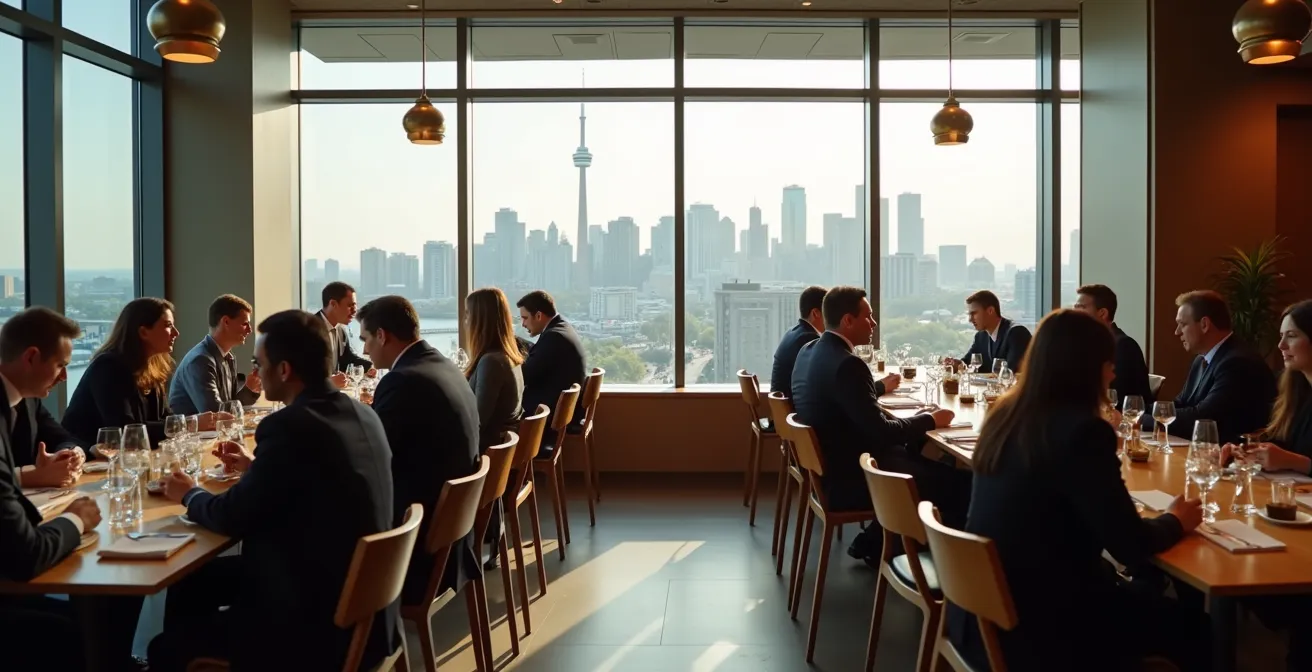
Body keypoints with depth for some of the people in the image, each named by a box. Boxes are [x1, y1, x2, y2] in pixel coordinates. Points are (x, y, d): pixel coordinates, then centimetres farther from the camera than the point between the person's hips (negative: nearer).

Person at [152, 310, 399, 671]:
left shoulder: (289, 426, -21)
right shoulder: (362, 414, 3)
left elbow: (232, 518, -9)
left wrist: (189, 495, 10)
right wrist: (255, 467, 25)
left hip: (319, 624, -9)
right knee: (192, 581, 22)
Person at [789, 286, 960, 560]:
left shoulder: (810, 351, 5)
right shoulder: (847, 364, -24)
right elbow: (881, 433, -22)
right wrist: (930, 420, -8)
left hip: (827, 467, 10)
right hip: (847, 479, -10)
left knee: (918, 458, 19)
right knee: (953, 480, -4)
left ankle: (874, 540, 20)